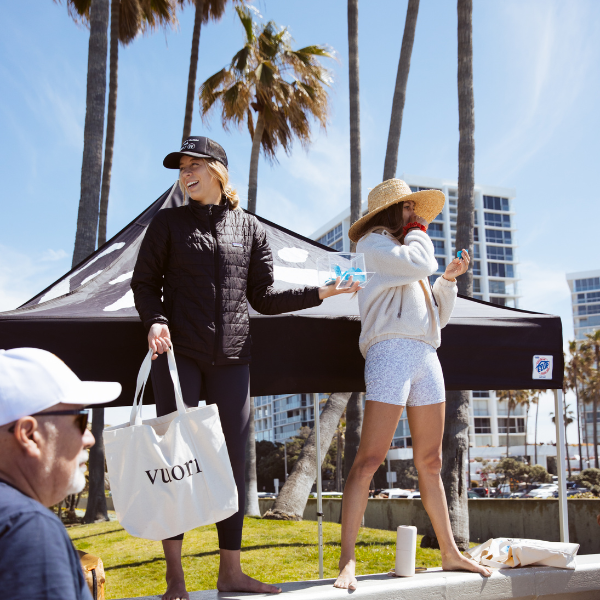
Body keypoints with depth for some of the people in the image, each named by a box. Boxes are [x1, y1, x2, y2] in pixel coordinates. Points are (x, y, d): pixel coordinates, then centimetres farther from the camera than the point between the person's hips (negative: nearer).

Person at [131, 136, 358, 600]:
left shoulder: (250, 228, 11)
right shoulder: (169, 222, 8)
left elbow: (263, 297, 12)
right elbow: (144, 281, 7)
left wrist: (319, 292, 2)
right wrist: (155, 320, -12)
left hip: (231, 357, 2)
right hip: (178, 354, -2)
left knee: (233, 460, 3)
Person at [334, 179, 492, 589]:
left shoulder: (405, 250, 28)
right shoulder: (373, 243, 6)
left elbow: (439, 316, 28)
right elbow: (420, 264, -13)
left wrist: (449, 279, 15)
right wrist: (418, 232, 5)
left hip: (426, 356, 8)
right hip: (391, 351, -8)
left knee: (430, 463, 11)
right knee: (370, 460, -13)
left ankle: (450, 553, 19)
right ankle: (348, 560, -11)